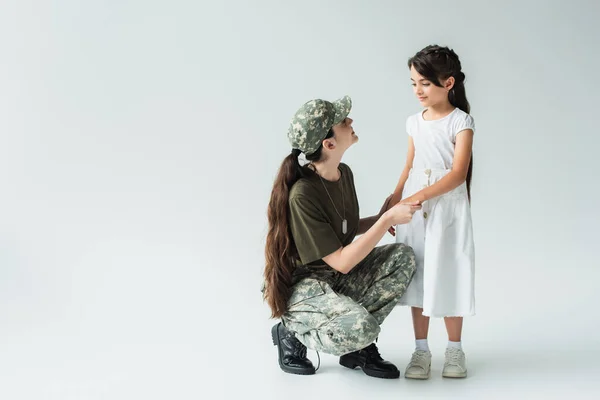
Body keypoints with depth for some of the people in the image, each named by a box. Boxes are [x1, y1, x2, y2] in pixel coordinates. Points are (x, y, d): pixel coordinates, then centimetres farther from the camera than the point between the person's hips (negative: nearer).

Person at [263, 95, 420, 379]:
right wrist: (387, 220, -23)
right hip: (299, 287, -8)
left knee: (403, 257, -10)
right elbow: (342, 262, -25)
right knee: (362, 326, -33)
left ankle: (358, 345, -2)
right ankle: (292, 332, -3)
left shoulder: (344, 173, -1)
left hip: (336, 280, 8)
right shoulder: (302, 195, -27)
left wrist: (380, 219, -4)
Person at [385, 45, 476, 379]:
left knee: (447, 276, 2)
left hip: (447, 208, -5)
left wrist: (419, 197, -24)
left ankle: (455, 349, 18)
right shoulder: (415, 122, 8)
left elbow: (458, 174, -16)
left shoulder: (461, 121, -8)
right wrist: (392, 204, 9)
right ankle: (422, 350, 16)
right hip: (414, 210, 5)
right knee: (417, 277, 6)